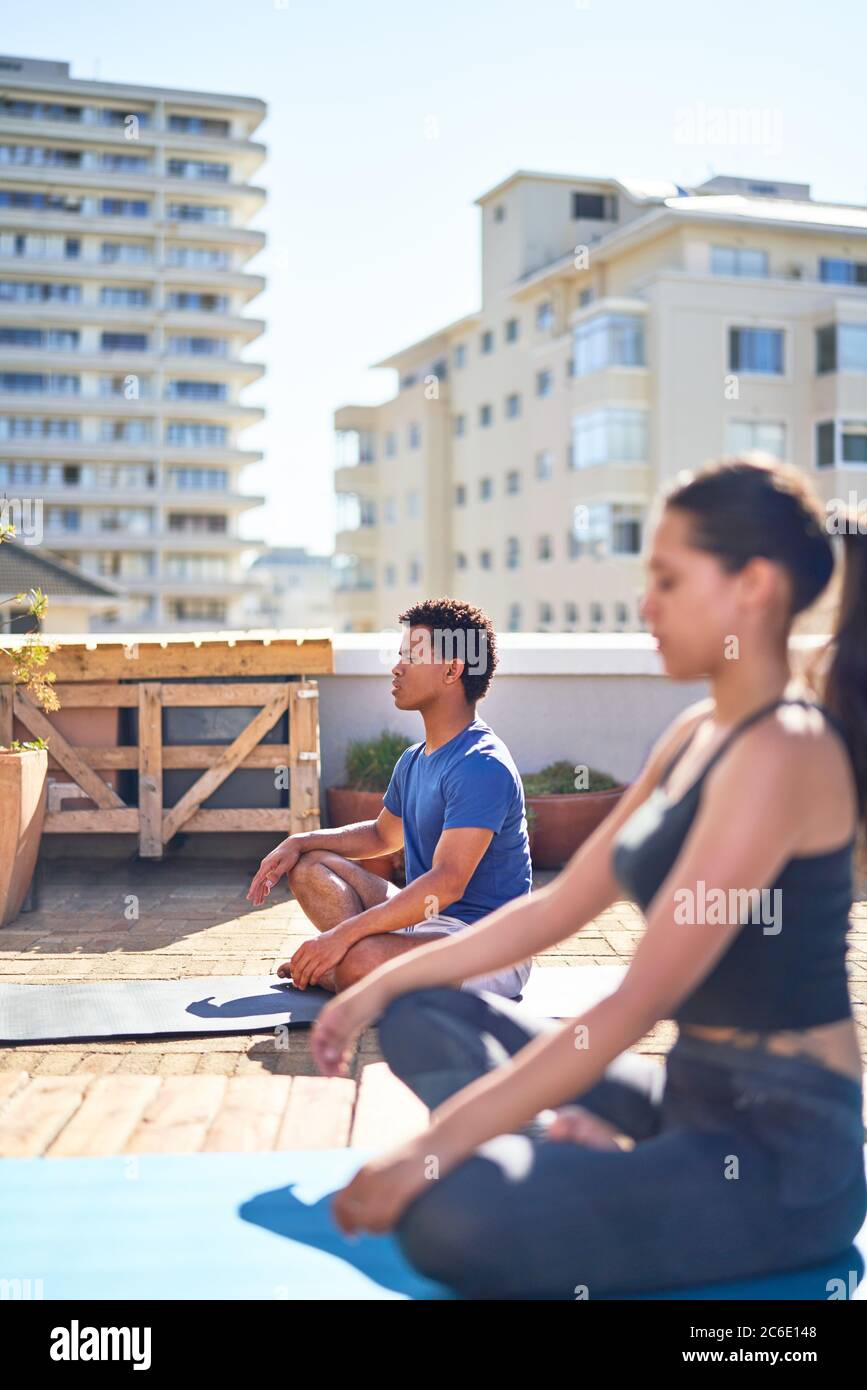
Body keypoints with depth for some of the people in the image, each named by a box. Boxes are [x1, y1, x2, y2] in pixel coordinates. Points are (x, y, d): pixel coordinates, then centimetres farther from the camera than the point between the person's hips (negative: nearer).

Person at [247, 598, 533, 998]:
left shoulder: (482, 766, -21)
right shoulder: (413, 761, 11)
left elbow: (447, 883, -29)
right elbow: (383, 834, 29)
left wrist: (344, 934, -31)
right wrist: (300, 842, 13)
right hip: (426, 919, 10)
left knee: (360, 963, -35)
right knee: (308, 865, 10)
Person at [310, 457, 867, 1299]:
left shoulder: (780, 753, -20)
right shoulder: (698, 734, 10)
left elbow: (639, 1003, -25)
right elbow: (556, 908, 14)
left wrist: (430, 1152, -24)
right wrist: (383, 983, 12)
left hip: (786, 1151, -9)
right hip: (695, 1097, 10)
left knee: (450, 1221, -30)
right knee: (418, 1016, 12)